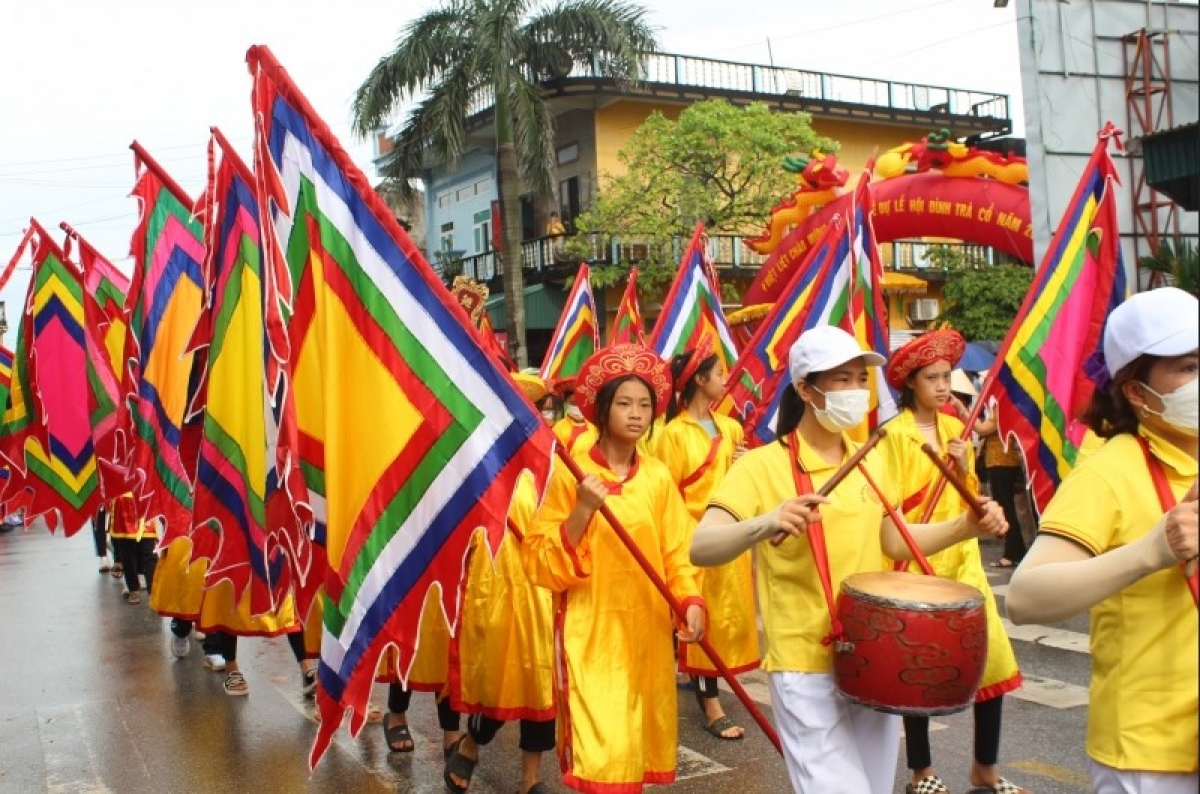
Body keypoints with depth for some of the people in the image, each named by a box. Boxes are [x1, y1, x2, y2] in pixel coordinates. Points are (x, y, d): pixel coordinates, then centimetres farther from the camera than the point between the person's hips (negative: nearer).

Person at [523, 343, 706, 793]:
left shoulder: (658, 477, 5)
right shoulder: (571, 474, -6)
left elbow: (676, 554, 8)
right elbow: (541, 566, -10)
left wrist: (690, 601, -10)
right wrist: (583, 511, -22)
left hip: (647, 633, 4)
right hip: (591, 636, -4)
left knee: (639, 745, 10)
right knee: (603, 752, -9)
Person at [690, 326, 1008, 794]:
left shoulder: (870, 462, 7)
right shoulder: (763, 465, -13)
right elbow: (701, 548, -23)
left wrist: (967, 526, 3)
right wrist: (765, 524, -42)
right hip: (807, 670, -6)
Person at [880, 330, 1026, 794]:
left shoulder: (955, 428, 10)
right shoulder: (894, 434, -9)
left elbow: (971, 498, 12)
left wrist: (965, 467, -6)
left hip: (963, 559, 6)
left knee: (993, 657, 2)